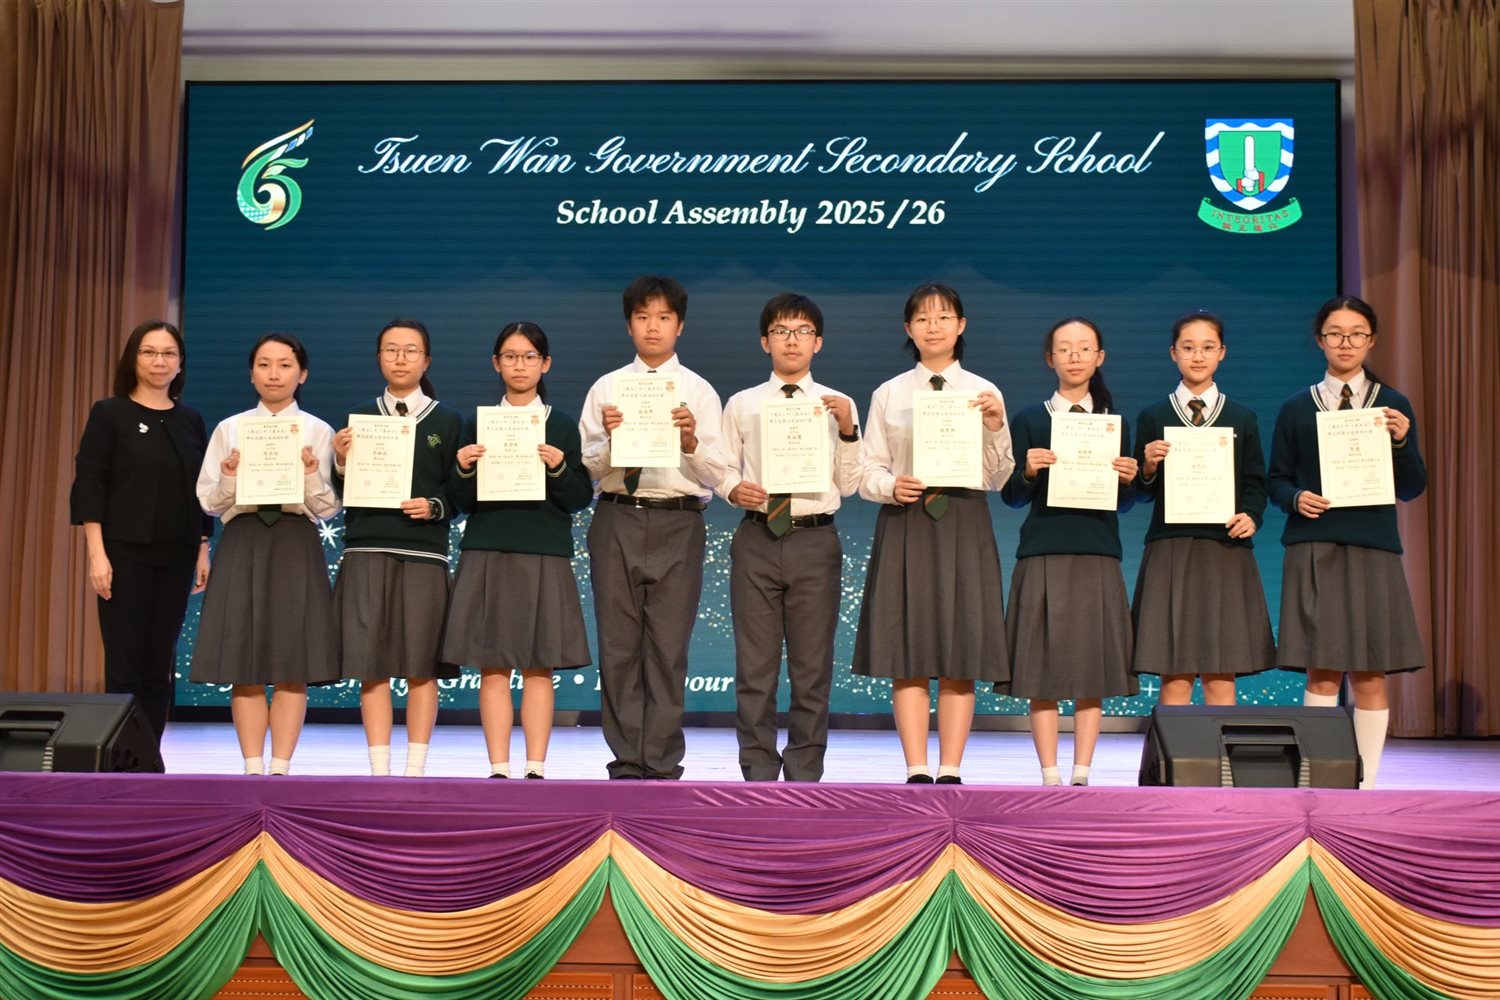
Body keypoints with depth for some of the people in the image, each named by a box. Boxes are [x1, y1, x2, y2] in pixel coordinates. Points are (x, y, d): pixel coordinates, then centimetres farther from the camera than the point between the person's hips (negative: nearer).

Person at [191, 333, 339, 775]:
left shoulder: (319, 432, 6)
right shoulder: (229, 429, 9)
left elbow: (328, 508, 2)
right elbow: (209, 502, 6)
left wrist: (311, 476, -16)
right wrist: (231, 478, -13)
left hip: (297, 545, -1)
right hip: (243, 544, 1)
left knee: (293, 665, -1)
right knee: (245, 666, 1)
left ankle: (281, 769, 7)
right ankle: (253, 770, 9)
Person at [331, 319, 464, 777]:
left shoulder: (447, 420, 6)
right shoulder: (359, 416, 11)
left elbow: (460, 490, 5)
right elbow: (341, 492, 10)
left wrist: (435, 507, -13)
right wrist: (341, 462, -9)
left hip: (424, 550, -1)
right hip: (367, 549, 1)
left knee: (421, 665, 1)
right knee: (371, 665, 0)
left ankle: (415, 769, 10)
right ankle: (379, 770, 8)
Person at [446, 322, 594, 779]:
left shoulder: (562, 426, 6)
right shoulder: (477, 423, 9)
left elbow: (580, 499, 2)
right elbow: (465, 502, 7)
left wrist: (559, 468, -15)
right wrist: (465, 470, -12)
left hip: (544, 556, -1)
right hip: (487, 553, 1)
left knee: (538, 667, 1)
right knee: (493, 667, 0)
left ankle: (536, 768, 6)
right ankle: (498, 769, 4)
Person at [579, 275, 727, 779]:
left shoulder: (699, 392, 6)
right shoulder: (605, 388, 9)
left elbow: (715, 476, 0)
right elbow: (587, 469, 4)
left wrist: (690, 441, -19)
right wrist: (608, 437, -15)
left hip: (677, 523, -1)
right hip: (617, 520, 1)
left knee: (669, 646, 1)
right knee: (618, 645, 4)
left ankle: (662, 765, 10)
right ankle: (627, 762, 14)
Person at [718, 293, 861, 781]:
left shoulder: (837, 406, 6)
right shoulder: (742, 405, 7)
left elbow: (848, 484, 2)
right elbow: (723, 468, 9)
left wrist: (847, 429, -10)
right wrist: (734, 489, -12)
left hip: (815, 540, 0)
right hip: (757, 538, 0)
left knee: (812, 666, 5)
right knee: (755, 664, 4)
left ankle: (804, 771, 16)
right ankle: (759, 770, 15)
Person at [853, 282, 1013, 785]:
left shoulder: (984, 393, 7)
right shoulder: (888, 395, 8)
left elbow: (996, 478, 5)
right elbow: (867, 469, 7)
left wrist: (995, 427, -10)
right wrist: (891, 486, -13)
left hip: (964, 523, 0)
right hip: (904, 523, 0)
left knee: (961, 655, 0)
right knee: (907, 655, -1)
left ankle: (951, 771, 7)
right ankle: (916, 772, 5)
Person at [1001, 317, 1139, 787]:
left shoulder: (1115, 423, 11)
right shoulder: (1029, 420, 5)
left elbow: (1123, 504, 12)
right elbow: (1011, 496, 2)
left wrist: (1128, 479, -9)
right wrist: (1028, 471, -17)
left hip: (1098, 556, 2)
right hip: (1043, 554, -2)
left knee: (1094, 669, 2)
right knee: (1043, 667, -2)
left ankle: (1081, 774, 9)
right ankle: (1050, 776, 5)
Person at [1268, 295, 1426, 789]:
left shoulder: (1393, 405, 9)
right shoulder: (1296, 408, 8)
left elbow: (1411, 489, 5)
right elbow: (1277, 480, 10)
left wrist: (1401, 441, -11)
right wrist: (1296, 498, -11)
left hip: (1373, 549, 1)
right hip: (1313, 549, -1)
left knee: (1370, 676, 1)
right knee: (1321, 672, -4)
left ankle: (1366, 785, 9)